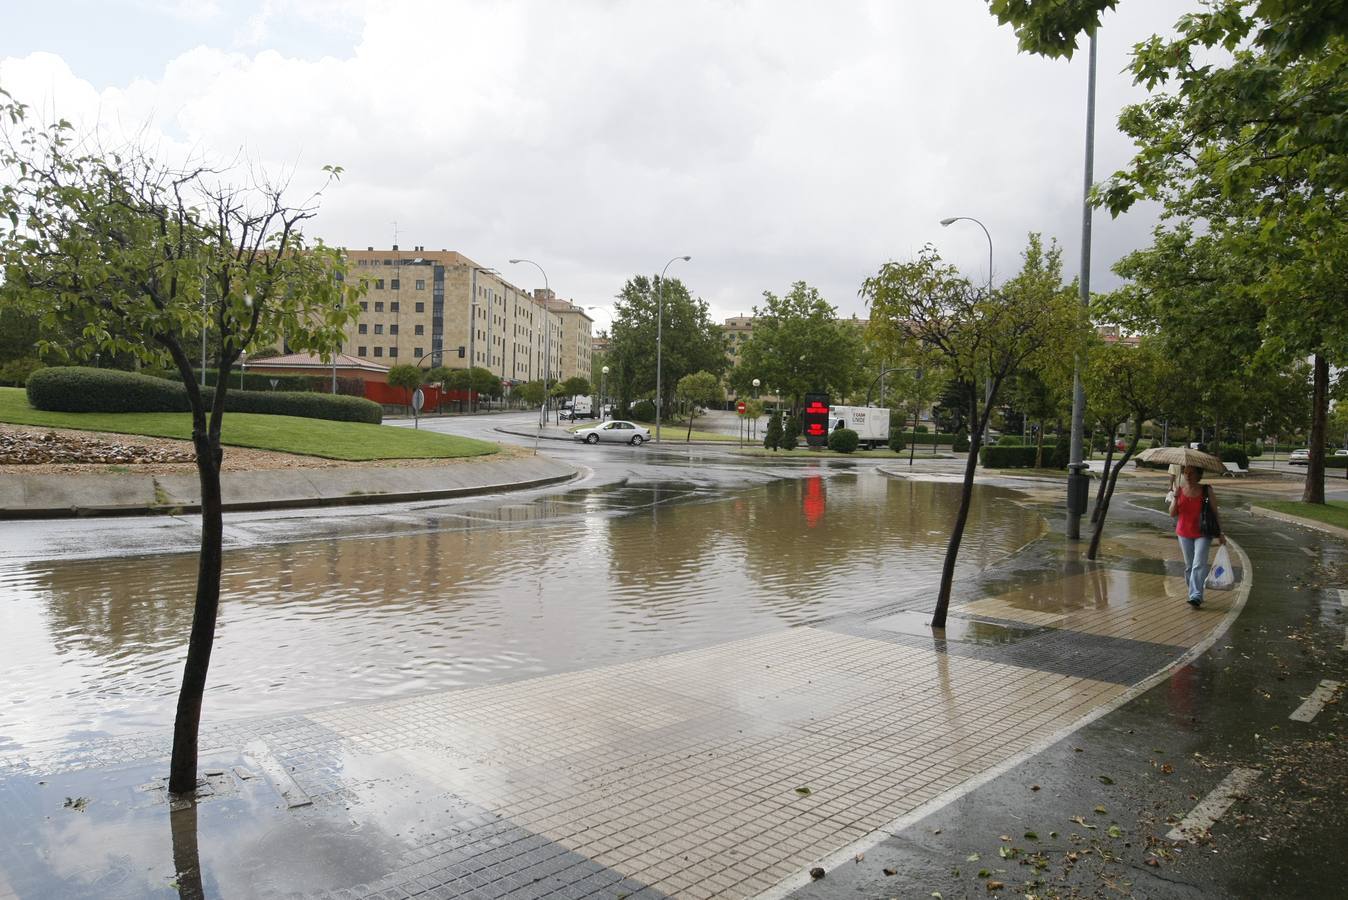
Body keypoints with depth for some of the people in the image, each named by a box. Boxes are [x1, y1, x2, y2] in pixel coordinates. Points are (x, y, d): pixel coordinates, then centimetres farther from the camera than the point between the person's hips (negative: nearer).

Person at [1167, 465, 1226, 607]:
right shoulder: (1180, 490, 0)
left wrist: (1219, 533, 1)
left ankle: (1196, 597, -18)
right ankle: (1193, 593, 27)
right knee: (1189, 566, 12)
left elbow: (1214, 512, 0)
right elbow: (1172, 513, -1)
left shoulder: (1206, 491, -7)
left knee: (1199, 565, -14)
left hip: (1203, 534, -3)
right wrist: (1176, 497, -16)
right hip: (1184, 533, 3)